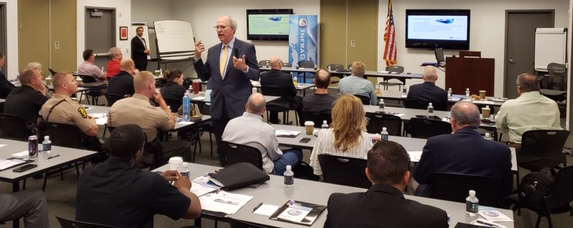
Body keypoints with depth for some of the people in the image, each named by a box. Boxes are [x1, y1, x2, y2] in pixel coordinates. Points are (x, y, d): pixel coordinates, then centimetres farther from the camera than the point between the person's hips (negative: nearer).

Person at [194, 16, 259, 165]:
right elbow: (204, 76, 11)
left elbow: (256, 75, -6)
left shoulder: (246, 48, -4)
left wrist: (244, 68, -26)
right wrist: (197, 57, -2)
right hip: (218, 107, 5)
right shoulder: (212, 50, 10)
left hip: (238, 106, -5)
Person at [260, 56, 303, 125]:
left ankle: (273, 120, 50)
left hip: (268, 103, 4)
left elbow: (263, 90, 1)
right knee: (300, 100, 23)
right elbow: (294, 93, -12)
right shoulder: (287, 77, -27)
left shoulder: (263, 75, -16)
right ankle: (302, 124, 33)